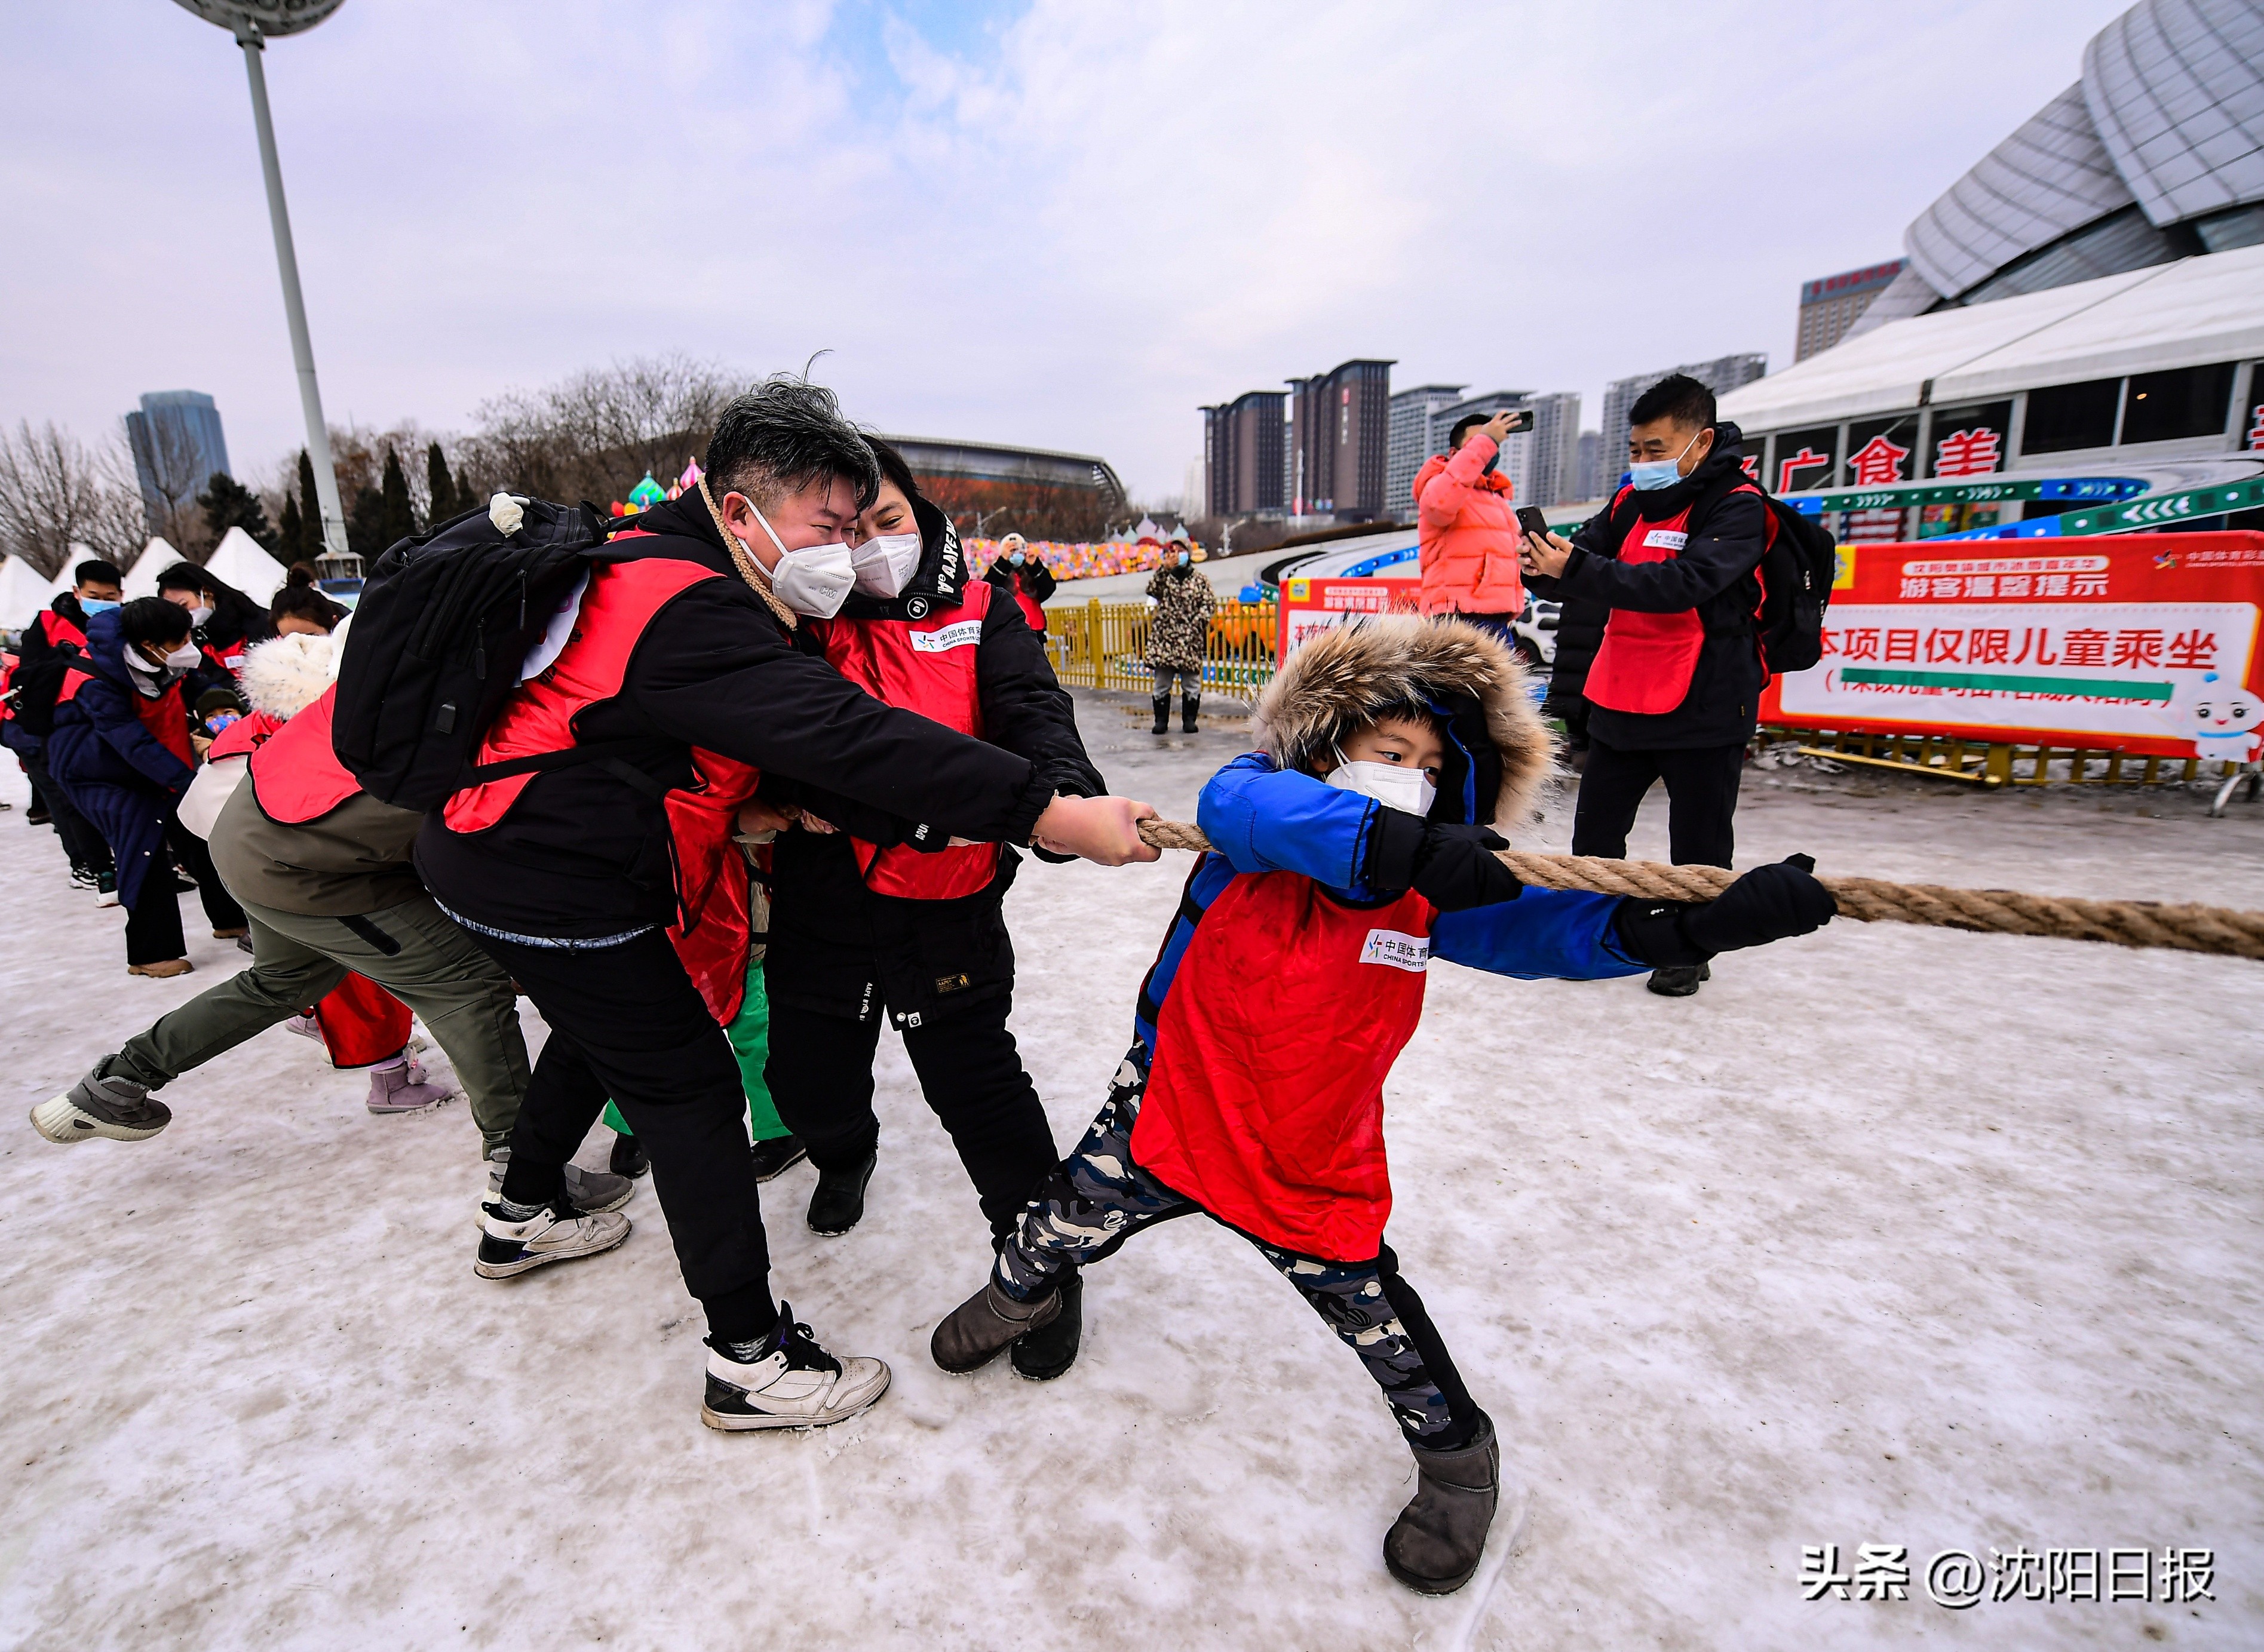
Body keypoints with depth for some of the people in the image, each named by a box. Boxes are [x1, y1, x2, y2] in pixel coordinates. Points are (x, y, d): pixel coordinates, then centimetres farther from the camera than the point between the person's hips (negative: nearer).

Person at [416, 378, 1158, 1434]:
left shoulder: (656, 559, 6)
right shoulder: (689, 613, -27)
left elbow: (798, 741, 7)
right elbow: (849, 739, -37)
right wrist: (1054, 818, -39)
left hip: (493, 843, 11)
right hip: (549, 882, -10)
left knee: (602, 1030, 30)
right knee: (691, 1092, -3)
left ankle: (520, 1218, 52)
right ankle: (750, 1363, 7)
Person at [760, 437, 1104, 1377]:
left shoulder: (981, 618, -1)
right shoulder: (808, 623, 3)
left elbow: (1032, 710, -16)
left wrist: (1064, 791, -37)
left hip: (946, 909, -3)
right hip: (822, 902, 3)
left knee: (976, 1085, -2)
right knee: (808, 1078, 16)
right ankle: (846, 1159, 54)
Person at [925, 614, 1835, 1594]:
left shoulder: (1428, 895, -11)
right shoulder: (1260, 837, -21)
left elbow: (1538, 929, -17)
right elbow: (1237, 800, -43)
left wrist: (1700, 922, -33)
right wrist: (1390, 844, -58)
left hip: (1312, 1165, 1)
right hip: (1172, 1113, 0)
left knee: (1378, 1320, 11)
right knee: (1063, 1226, 19)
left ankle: (1456, 1455, 43)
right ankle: (1022, 1292, 57)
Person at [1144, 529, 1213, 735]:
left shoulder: (1199, 579, 6)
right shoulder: (1164, 575, 8)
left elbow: (1210, 602, 3)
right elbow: (1152, 591, -11)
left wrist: (1199, 621, -10)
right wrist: (1165, 568, -16)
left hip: (1190, 638, -1)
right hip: (1164, 635, 1)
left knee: (1191, 680, 4)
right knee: (1162, 681, 3)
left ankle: (1189, 719, 13)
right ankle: (1161, 720, 10)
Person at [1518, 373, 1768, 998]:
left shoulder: (1738, 506, -11)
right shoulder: (1632, 501, 7)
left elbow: (1684, 583, -27)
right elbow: (1580, 560, 2)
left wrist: (1576, 569, -35)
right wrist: (1542, 565, -23)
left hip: (1704, 704, -5)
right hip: (1622, 698, 6)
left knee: (1699, 841, 7)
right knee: (1595, 827, 11)